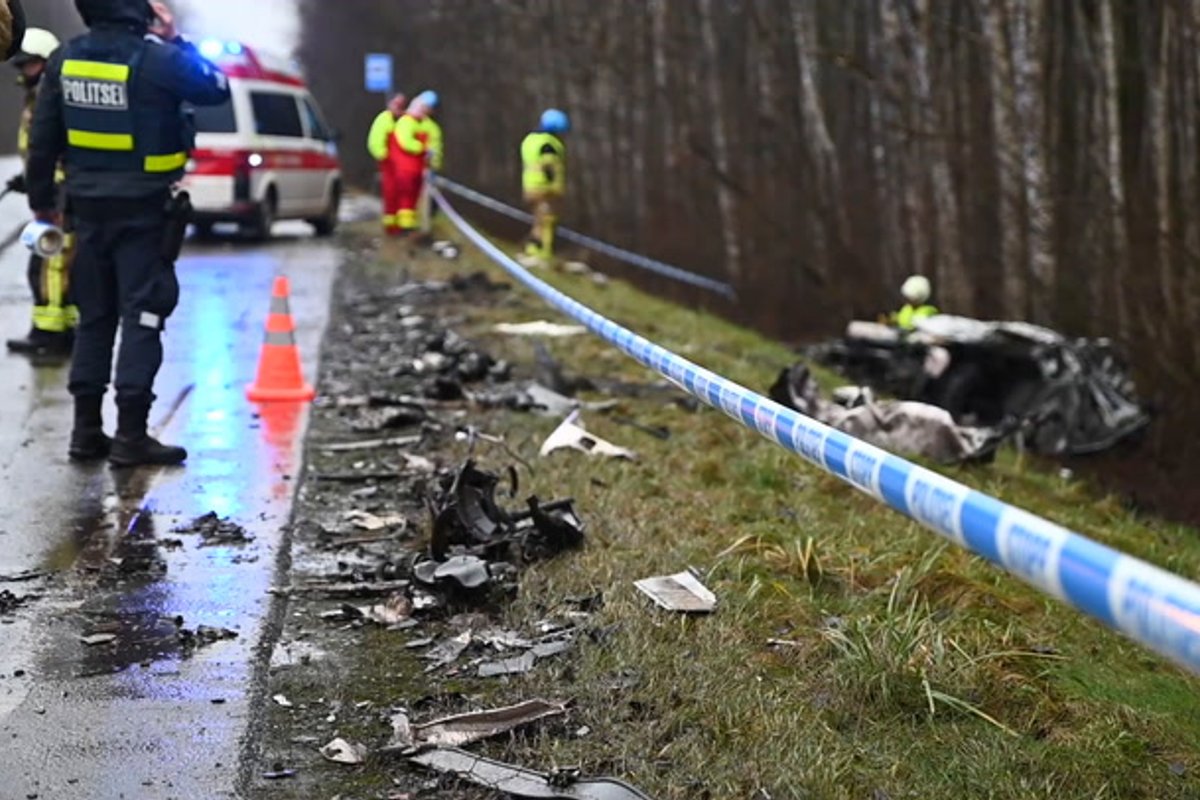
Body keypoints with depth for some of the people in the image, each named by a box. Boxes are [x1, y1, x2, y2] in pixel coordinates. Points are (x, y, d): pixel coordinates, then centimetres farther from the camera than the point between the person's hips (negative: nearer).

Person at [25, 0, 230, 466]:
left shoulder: (65, 60, 1)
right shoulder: (157, 58, -15)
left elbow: (43, 136, 5)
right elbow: (217, 90, 0)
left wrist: (41, 197, 15)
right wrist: (175, 42, 7)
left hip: (89, 208, 5)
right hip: (144, 211, -5)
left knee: (94, 317, 13)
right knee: (142, 317, -2)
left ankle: (87, 430, 14)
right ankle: (131, 434, -5)